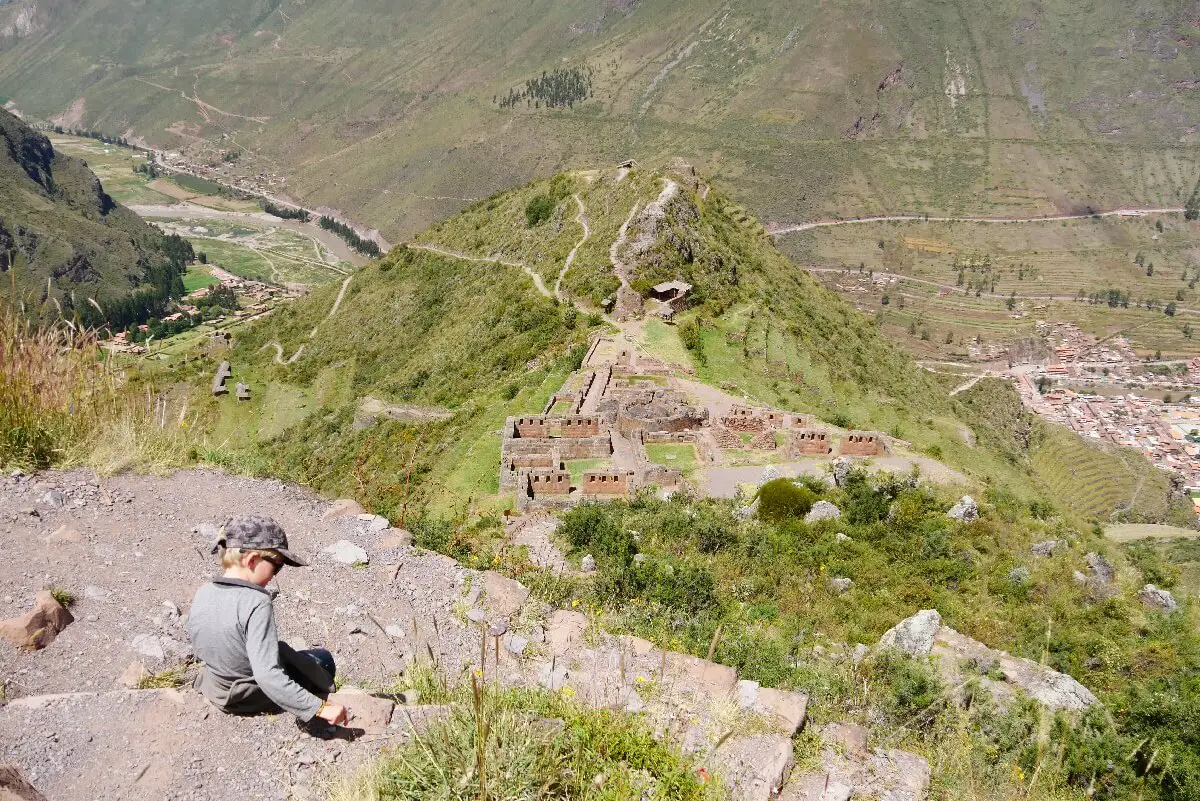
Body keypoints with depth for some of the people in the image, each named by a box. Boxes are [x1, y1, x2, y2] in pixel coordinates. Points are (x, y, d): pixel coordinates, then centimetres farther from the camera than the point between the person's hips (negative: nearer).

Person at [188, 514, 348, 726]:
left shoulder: (202, 594, -11)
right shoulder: (256, 603, -32)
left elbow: (200, 650, 4)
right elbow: (268, 676, -38)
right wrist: (320, 707, -36)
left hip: (217, 692, 7)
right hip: (255, 698, -6)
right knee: (323, 659, 18)